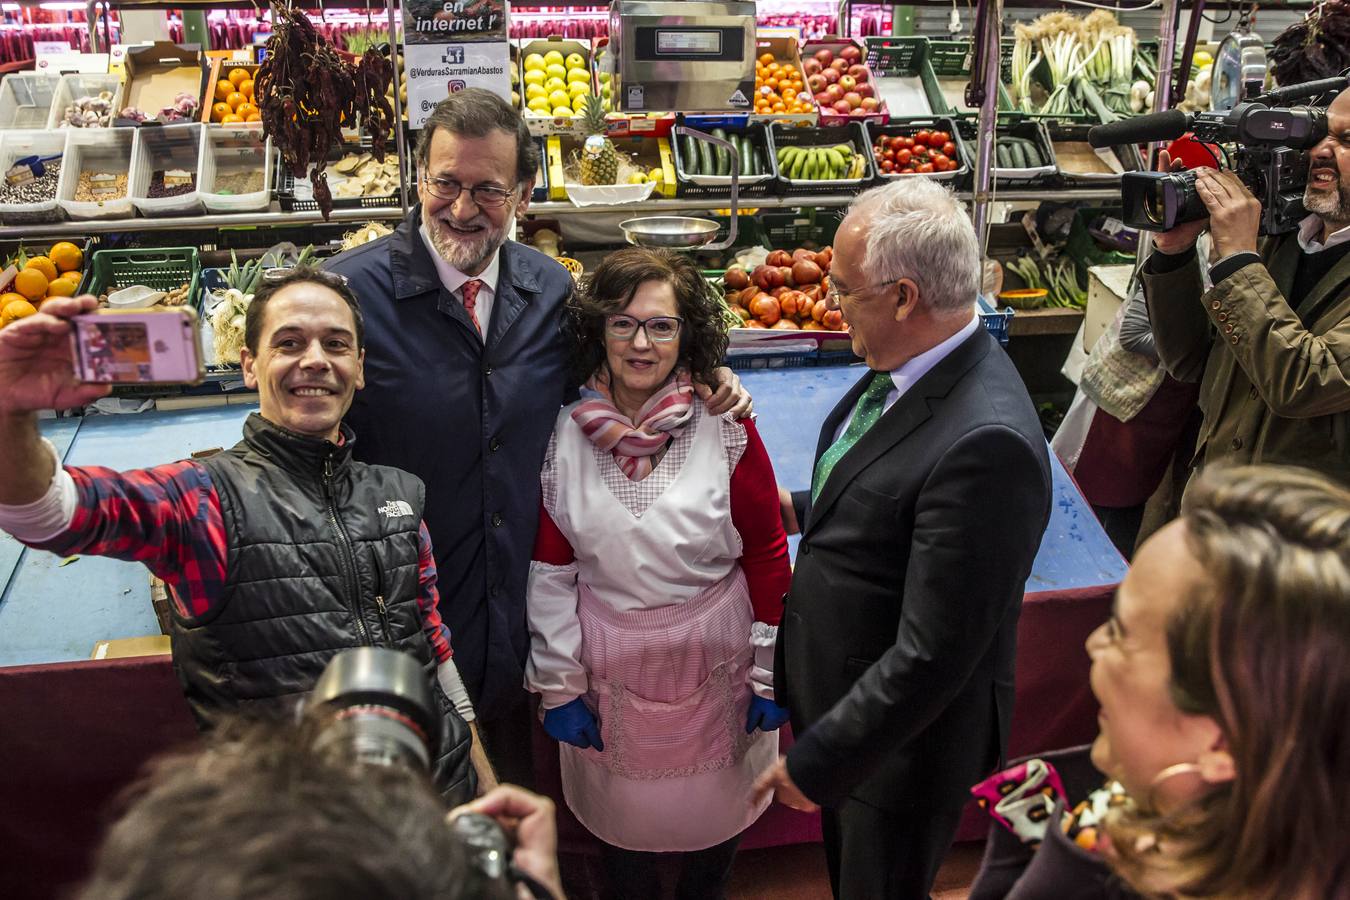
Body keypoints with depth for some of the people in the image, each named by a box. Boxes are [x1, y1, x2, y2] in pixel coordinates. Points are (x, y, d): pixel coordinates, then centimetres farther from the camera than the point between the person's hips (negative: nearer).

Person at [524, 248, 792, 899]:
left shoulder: (726, 429, -11)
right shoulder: (566, 434, -7)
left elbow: (767, 555, -5)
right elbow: (550, 570, -2)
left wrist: (770, 674, -3)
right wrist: (558, 685, 0)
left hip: (716, 662, 0)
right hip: (609, 667, 1)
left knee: (716, 816, 18)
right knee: (622, 820, 18)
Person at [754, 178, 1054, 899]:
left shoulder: (986, 443, -35)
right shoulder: (910, 367, -6)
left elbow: (931, 656, -30)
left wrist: (816, 760, -22)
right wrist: (800, 510, 1)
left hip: (903, 733, -8)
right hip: (841, 696, 8)